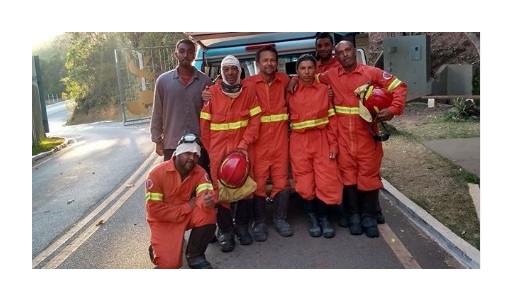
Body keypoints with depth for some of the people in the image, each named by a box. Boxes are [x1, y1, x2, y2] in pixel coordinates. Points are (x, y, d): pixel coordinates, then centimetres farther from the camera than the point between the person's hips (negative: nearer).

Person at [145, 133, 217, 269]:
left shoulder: (200, 172, -10)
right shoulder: (157, 173, -21)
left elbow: (206, 194, -24)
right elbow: (155, 210, -23)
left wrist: (208, 201, -50)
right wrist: (187, 207, -23)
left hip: (188, 214, 4)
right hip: (163, 220, -3)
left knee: (208, 214, -28)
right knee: (169, 263, -18)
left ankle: (195, 255, -4)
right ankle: (156, 247, 20)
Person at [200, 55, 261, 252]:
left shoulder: (248, 92, 1)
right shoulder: (211, 93, -1)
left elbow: (254, 121, -1)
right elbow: (204, 124, 2)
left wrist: (244, 144, -10)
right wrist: (210, 149, 2)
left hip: (243, 148, 1)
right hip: (218, 150, -1)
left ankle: (242, 225, 25)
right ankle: (225, 231, 15)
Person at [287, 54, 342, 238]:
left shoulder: (324, 89, 3)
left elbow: (332, 118, 1)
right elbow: (285, 118, 4)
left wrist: (333, 144, -4)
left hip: (322, 141, 0)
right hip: (299, 143, 0)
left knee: (326, 182, 0)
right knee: (305, 184, 5)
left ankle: (323, 217, 20)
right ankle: (311, 217, 25)